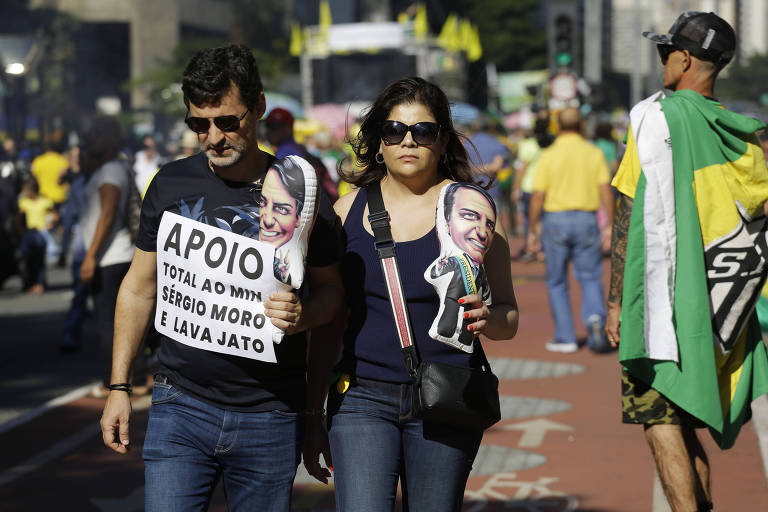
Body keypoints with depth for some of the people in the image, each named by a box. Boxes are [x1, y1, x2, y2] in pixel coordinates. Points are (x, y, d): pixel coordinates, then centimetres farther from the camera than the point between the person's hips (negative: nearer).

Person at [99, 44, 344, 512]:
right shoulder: (171, 185, 4)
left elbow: (330, 288, 8)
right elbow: (140, 288, 12)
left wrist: (306, 314, -16)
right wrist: (119, 386, 8)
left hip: (271, 418, -1)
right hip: (181, 405, 1)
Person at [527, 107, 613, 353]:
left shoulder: (548, 155, -5)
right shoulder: (594, 153, 1)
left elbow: (538, 196, -6)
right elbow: (606, 192, -3)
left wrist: (533, 229, 3)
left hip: (556, 220, -1)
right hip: (587, 219, 1)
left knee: (557, 282, 10)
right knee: (590, 278, 9)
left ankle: (565, 337, 10)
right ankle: (595, 316, -19)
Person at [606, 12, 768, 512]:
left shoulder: (654, 116, -9)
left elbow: (631, 216, -10)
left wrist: (616, 303, -7)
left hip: (665, 297, -6)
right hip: (723, 313, 6)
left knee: (661, 420, -4)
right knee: (687, 422, 16)